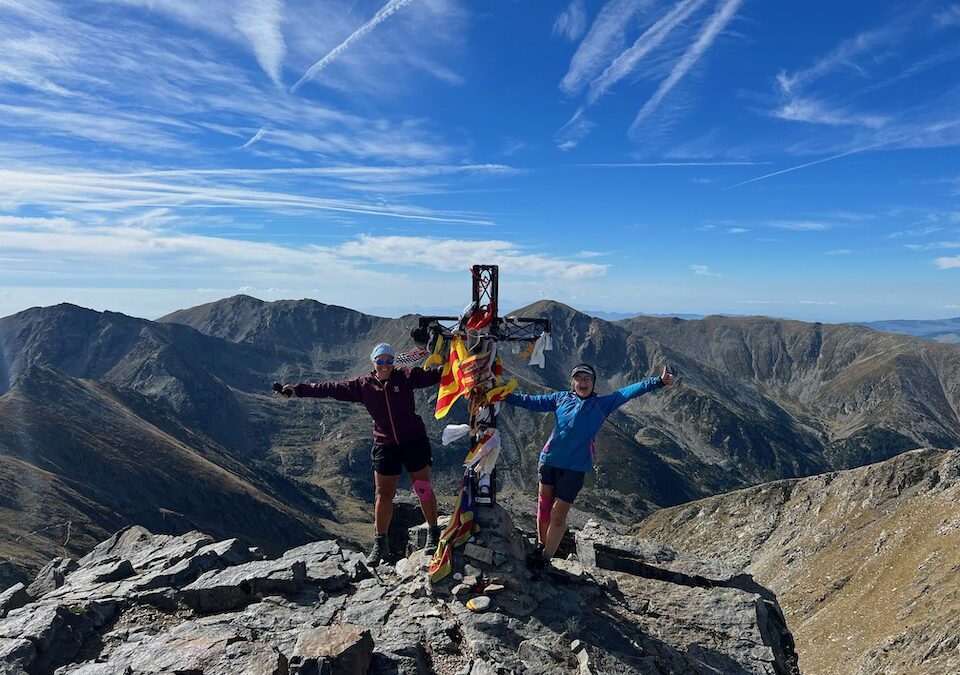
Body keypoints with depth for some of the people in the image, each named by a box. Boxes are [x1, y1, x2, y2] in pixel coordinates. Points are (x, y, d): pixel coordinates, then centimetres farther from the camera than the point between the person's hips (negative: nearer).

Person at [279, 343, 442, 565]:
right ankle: (380, 542, 21)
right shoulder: (363, 385, 0)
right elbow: (331, 388, 1)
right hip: (385, 445, 2)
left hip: (414, 441, -1)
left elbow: (434, 374, -7)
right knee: (384, 495, 6)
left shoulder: (407, 376, -4)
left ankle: (434, 533, 23)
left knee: (423, 488, 3)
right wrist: (298, 389, 0)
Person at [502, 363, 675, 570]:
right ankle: (540, 546, 33)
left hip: (575, 468, -2)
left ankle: (545, 558, 16)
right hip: (549, 460, 2)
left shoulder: (602, 404, 1)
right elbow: (533, 402, 8)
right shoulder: (561, 398, 7)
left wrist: (659, 382, -12)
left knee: (558, 515, 0)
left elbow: (630, 391, -5)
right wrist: (504, 395, 4)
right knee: (543, 508, 11)